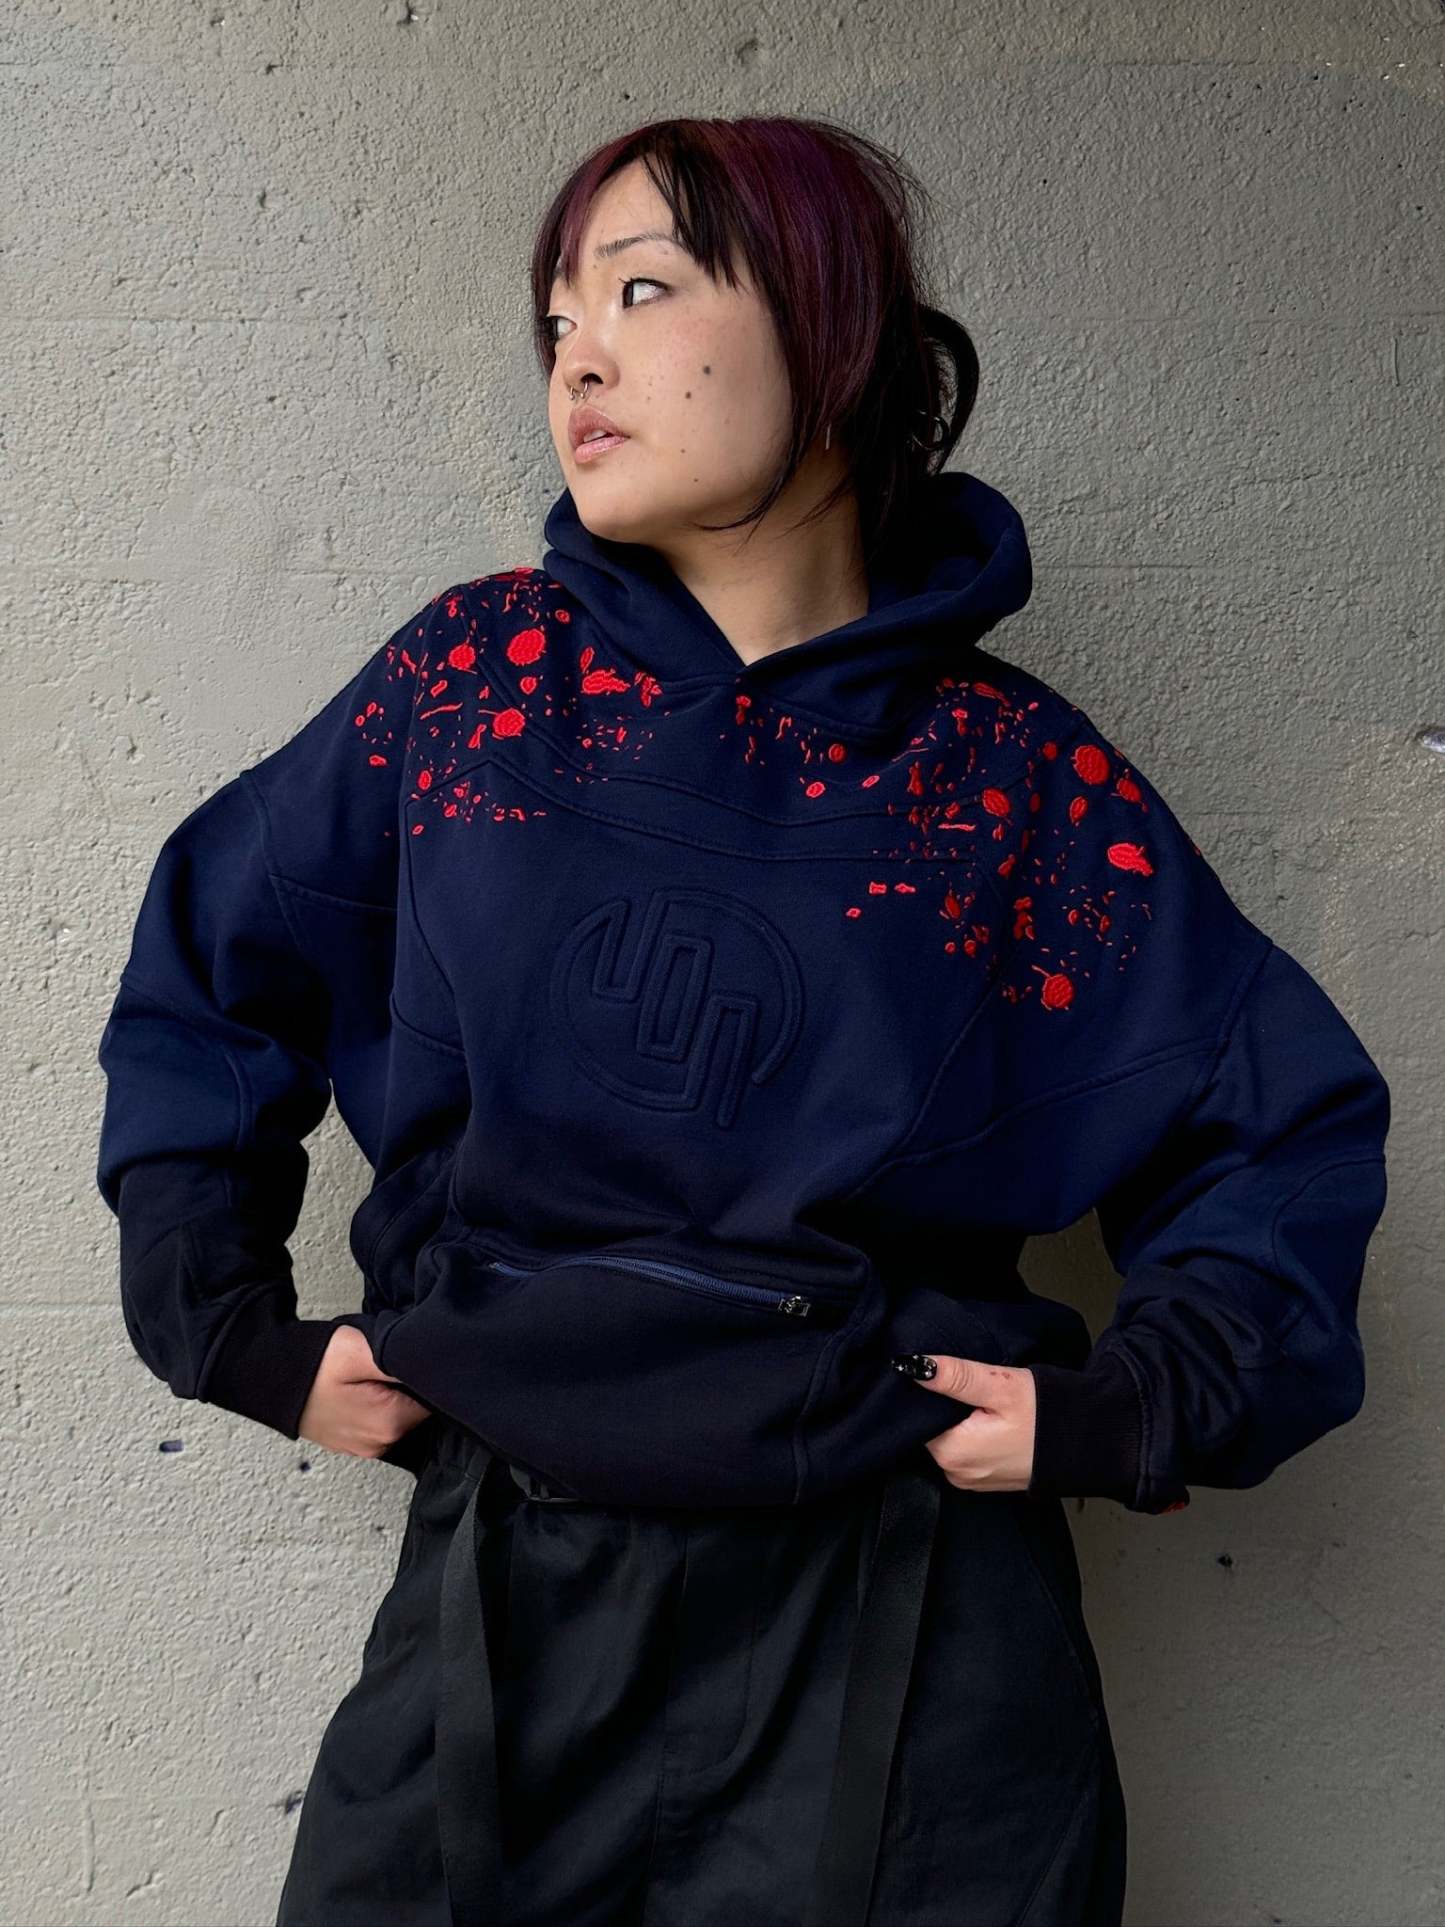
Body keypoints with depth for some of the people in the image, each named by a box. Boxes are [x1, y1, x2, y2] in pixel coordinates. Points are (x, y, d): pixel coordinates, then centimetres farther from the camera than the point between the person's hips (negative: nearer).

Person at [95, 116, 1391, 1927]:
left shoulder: (1021, 779, -4)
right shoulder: (476, 670, 1)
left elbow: (1290, 1123, 4)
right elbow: (207, 973, 10)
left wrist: (1139, 1405, -7)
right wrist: (231, 1324, 4)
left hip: (905, 1610, -1)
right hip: (506, 1586, 2)